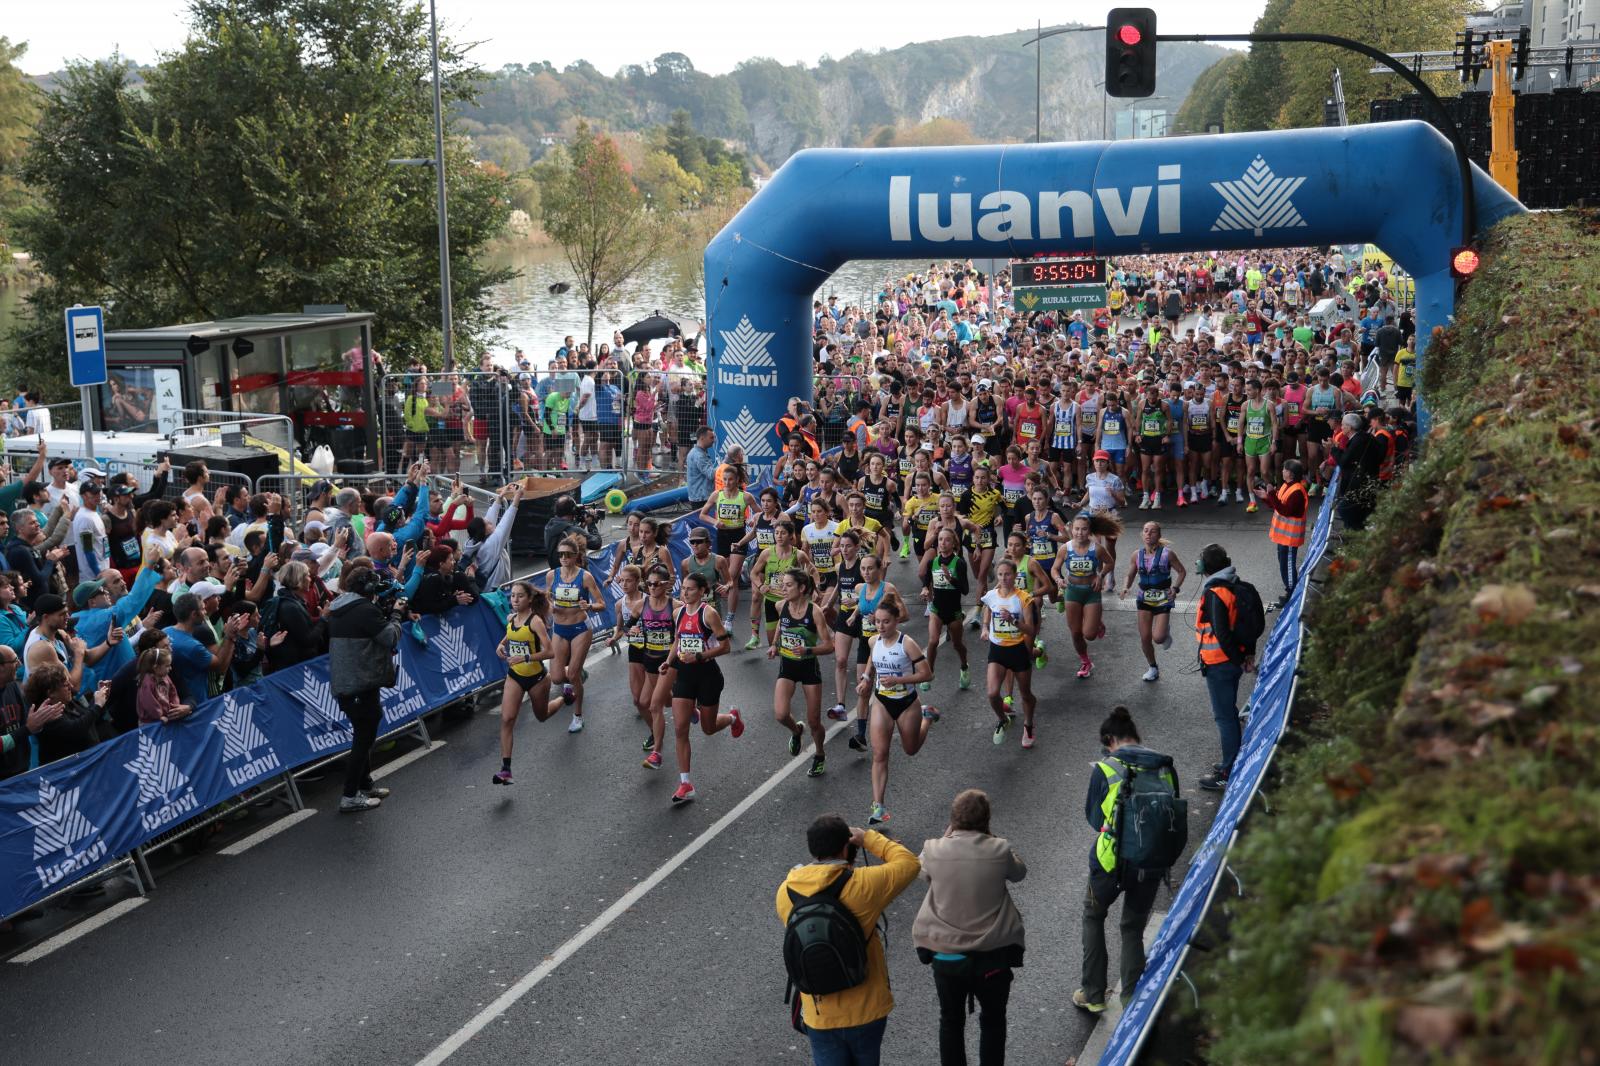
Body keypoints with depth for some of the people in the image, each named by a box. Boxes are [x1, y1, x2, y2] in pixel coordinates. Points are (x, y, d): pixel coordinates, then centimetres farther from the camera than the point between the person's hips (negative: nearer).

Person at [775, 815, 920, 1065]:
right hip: (866, 1009, -2)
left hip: (819, 1016, 2)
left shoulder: (786, 893, -9)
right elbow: (909, 863, -7)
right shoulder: (861, 885, -20)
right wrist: (869, 838, 2)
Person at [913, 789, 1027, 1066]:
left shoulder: (935, 850, -16)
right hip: (993, 955, -1)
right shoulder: (999, 850, -18)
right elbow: (1019, 871, 4)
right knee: (993, 1020, 22)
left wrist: (949, 835, 8)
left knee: (951, 1021, 22)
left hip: (945, 955, 1)